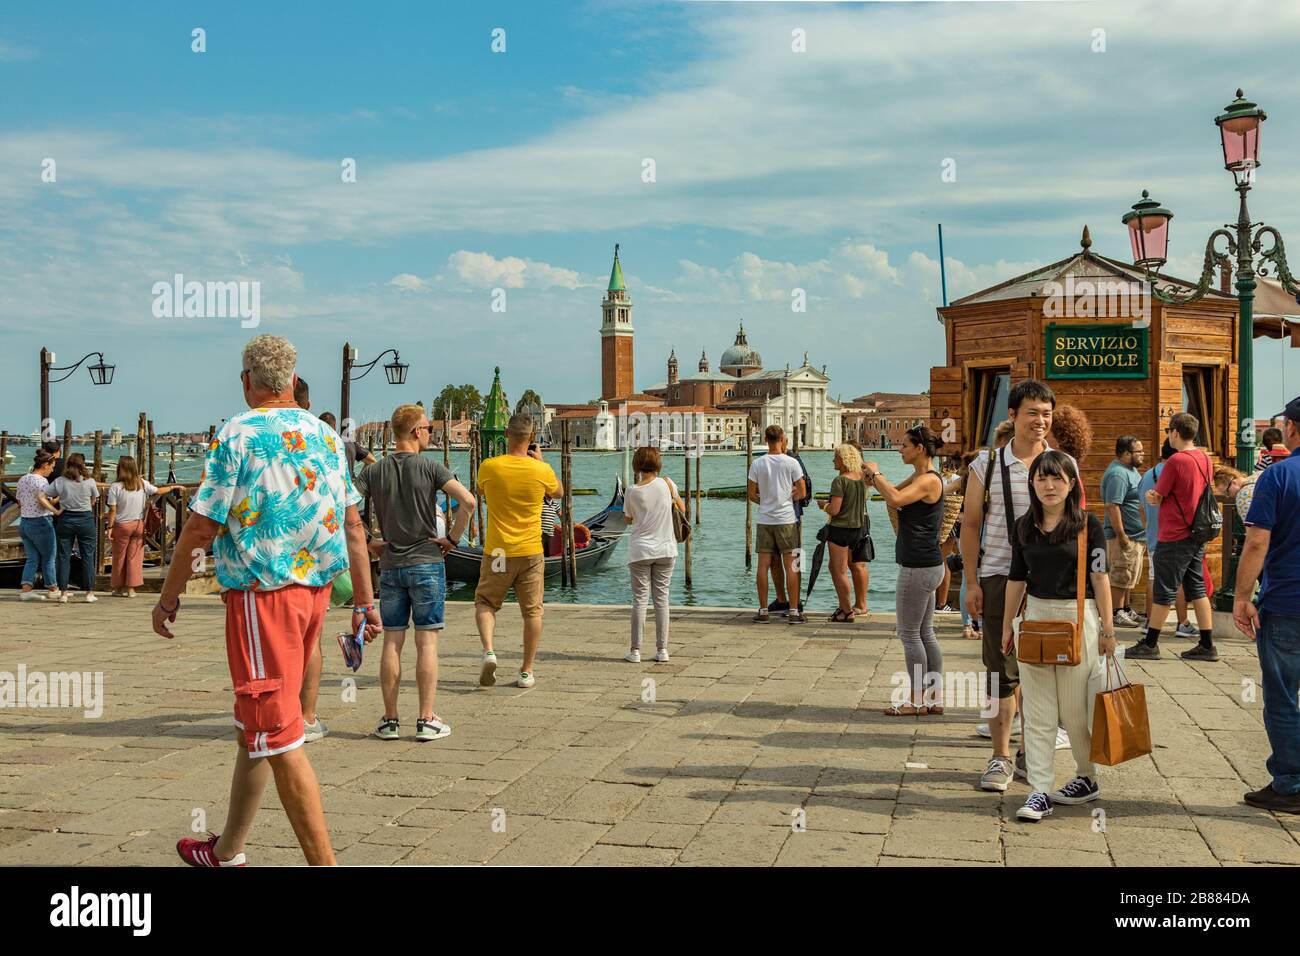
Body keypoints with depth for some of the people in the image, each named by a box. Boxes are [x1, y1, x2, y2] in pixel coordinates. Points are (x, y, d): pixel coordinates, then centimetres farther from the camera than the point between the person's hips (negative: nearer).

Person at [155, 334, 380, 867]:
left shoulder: (237, 435, -9)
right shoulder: (326, 434, 9)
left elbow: (200, 529, -10)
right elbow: (353, 524, 8)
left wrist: (168, 598, 1)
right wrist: (364, 601, 13)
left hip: (262, 593, -7)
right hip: (316, 589, 7)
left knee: (277, 735, -3)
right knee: (257, 725, 18)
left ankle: (324, 862, -4)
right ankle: (228, 851, 31)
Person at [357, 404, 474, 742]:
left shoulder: (374, 471, 4)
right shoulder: (429, 466, -7)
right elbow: (468, 501, -19)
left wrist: (369, 543, 4)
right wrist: (452, 538, -6)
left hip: (390, 566, 3)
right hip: (427, 564, -3)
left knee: (391, 642, 8)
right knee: (427, 642, 0)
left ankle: (389, 720, 11)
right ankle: (427, 720, 1)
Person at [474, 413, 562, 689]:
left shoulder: (488, 467, -8)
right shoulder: (542, 470, -8)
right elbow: (558, 492, 15)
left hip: (497, 551, 0)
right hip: (530, 552, 0)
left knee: (485, 603, 15)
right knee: (532, 611, 10)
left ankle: (488, 650, -8)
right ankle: (527, 671, 12)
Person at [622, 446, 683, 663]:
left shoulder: (633, 492, -9)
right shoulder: (666, 483, -5)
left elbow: (627, 519, 6)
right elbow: (682, 509, 7)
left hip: (640, 551, -1)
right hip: (665, 549, 2)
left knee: (639, 599, 4)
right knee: (661, 598, 8)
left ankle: (635, 650, 4)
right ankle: (662, 649, 8)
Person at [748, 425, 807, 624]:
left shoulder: (757, 464, -1)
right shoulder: (791, 463, -5)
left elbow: (751, 494, 3)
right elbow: (802, 493, -1)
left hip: (765, 520, 2)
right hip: (786, 519, -2)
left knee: (763, 565, 5)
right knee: (791, 566, 3)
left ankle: (763, 611, 7)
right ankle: (794, 611, 3)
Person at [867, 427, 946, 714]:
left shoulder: (929, 480, -16)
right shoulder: (917, 477, 13)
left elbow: (895, 499, -31)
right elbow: (895, 495, 24)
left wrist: (876, 473, -17)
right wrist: (875, 480, 5)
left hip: (919, 567, -10)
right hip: (924, 565, 10)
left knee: (909, 633, -2)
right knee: (925, 633, 13)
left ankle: (918, 701, 4)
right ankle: (935, 698, 18)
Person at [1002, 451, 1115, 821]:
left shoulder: (1087, 525, -5)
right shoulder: (1025, 527, 7)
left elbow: (1100, 577, -4)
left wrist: (1107, 628, -5)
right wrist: (1007, 623, 14)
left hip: (1078, 618, -4)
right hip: (1036, 617, 4)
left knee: (1074, 710, 4)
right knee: (1037, 713, 3)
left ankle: (1087, 778, 26)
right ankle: (1039, 791, 6)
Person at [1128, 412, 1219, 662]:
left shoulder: (1176, 461, -17)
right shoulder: (1205, 459, 7)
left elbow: (1156, 498, -11)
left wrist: (1152, 495, 10)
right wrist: (1159, 496, 8)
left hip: (1175, 538, -7)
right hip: (1196, 534, 7)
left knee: (1163, 592, 0)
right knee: (1197, 589, 12)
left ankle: (1150, 644, 7)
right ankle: (1207, 645, 12)